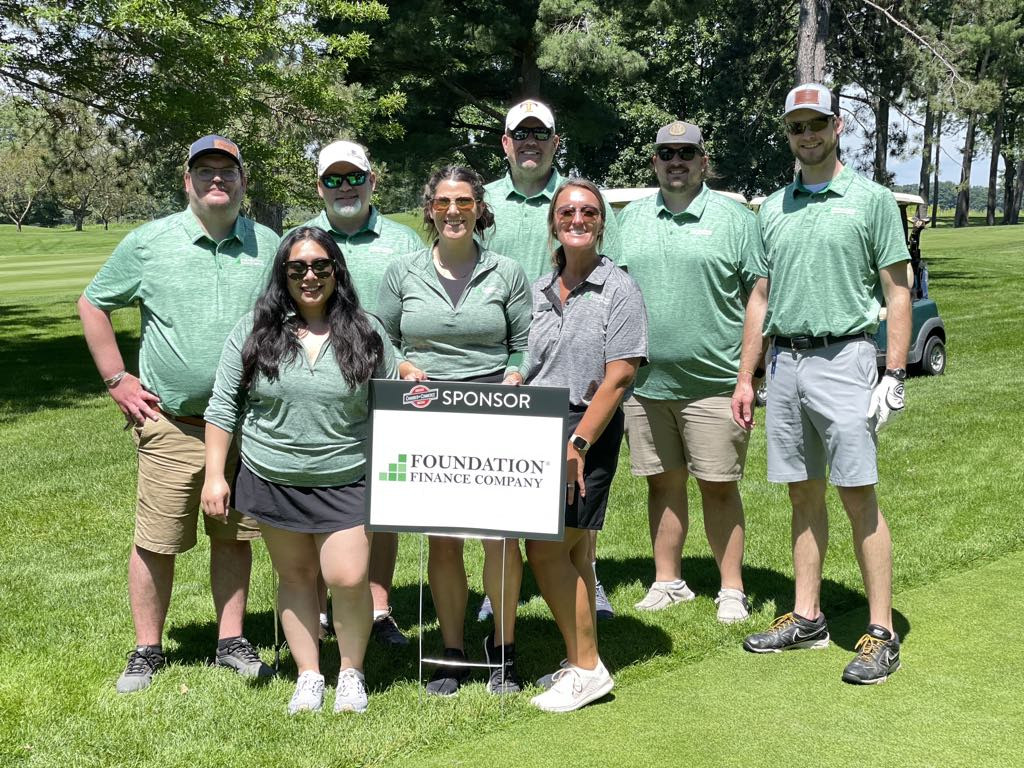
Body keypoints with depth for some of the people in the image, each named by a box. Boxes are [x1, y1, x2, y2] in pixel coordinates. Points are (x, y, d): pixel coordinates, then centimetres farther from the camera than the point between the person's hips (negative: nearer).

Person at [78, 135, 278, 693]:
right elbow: (93, 305, 7)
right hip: (170, 423, -2)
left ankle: (231, 642, 23)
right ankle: (147, 651, 15)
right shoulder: (149, 243, -1)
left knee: (234, 536, 11)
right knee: (156, 541, 2)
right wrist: (116, 380, 1)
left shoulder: (269, 247, 4)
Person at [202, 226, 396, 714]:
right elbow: (223, 406, 2)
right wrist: (214, 475, -2)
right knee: (295, 576, 11)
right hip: (273, 482, 1)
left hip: (346, 484, -1)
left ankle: (352, 672, 15)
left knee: (348, 578, -8)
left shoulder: (366, 333, -1)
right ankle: (309, 675, 25)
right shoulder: (254, 331, -1)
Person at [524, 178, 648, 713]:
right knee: (573, 550, 11)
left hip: (590, 430, -6)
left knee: (547, 548, -10)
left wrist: (578, 442, -18)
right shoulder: (538, 291, 13)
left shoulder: (618, 289, -5)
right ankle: (582, 664, 20)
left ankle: (586, 667, 1)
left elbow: (619, 376, -12)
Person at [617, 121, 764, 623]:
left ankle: (731, 590, 11)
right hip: (644, 381, 4)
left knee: (718, 486, 1)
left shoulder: (735, 220, -1)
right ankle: (667, 582, 23)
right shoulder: (630, 219, 11)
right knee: (663, 483, 11)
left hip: (713, 382, -4)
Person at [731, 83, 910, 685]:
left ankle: (883, 634, -1)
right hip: (785, 362, 5)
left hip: (843, 359, -5)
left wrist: (895, 375, -11)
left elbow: (898, 294, -3)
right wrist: (745, 377, 13)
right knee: (804, 495, 10)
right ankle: (807, 618, 18)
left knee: (860, 496, -6)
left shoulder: (871, 200, 0)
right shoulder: (773, 208, 14)